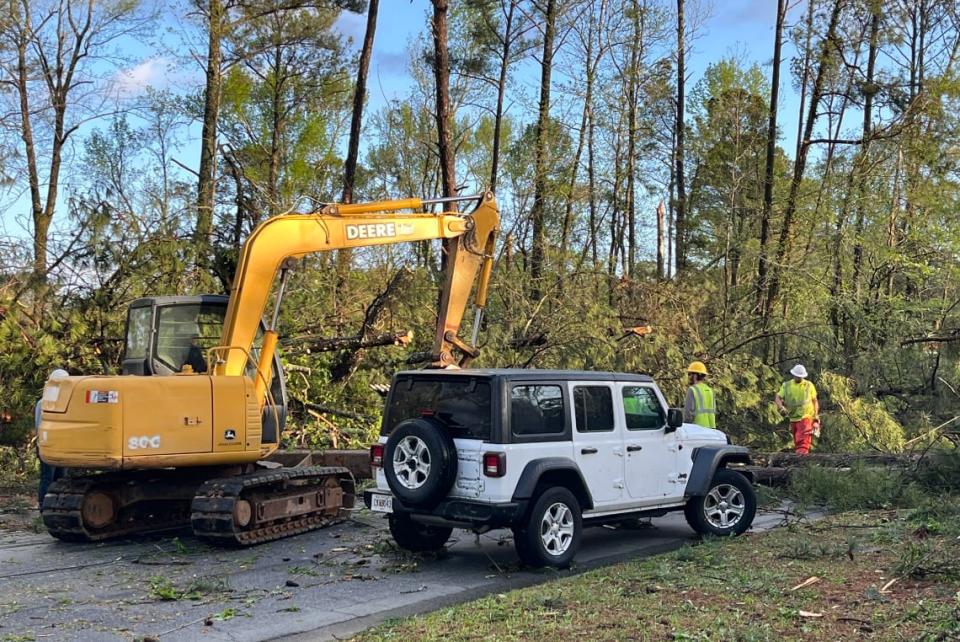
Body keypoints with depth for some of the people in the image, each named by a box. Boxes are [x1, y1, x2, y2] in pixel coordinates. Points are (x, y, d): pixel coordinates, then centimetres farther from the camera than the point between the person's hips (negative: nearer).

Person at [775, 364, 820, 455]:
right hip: (793, 418, 4)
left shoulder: (809, 385, 2)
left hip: (806, 417, -4)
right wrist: (781, 408, -15)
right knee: (796, 441, 10)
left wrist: (816, 417, 2)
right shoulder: (787, 385, 7)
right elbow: (778, 398, 6)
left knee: (803, 441, -18)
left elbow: (815, 401, 8)